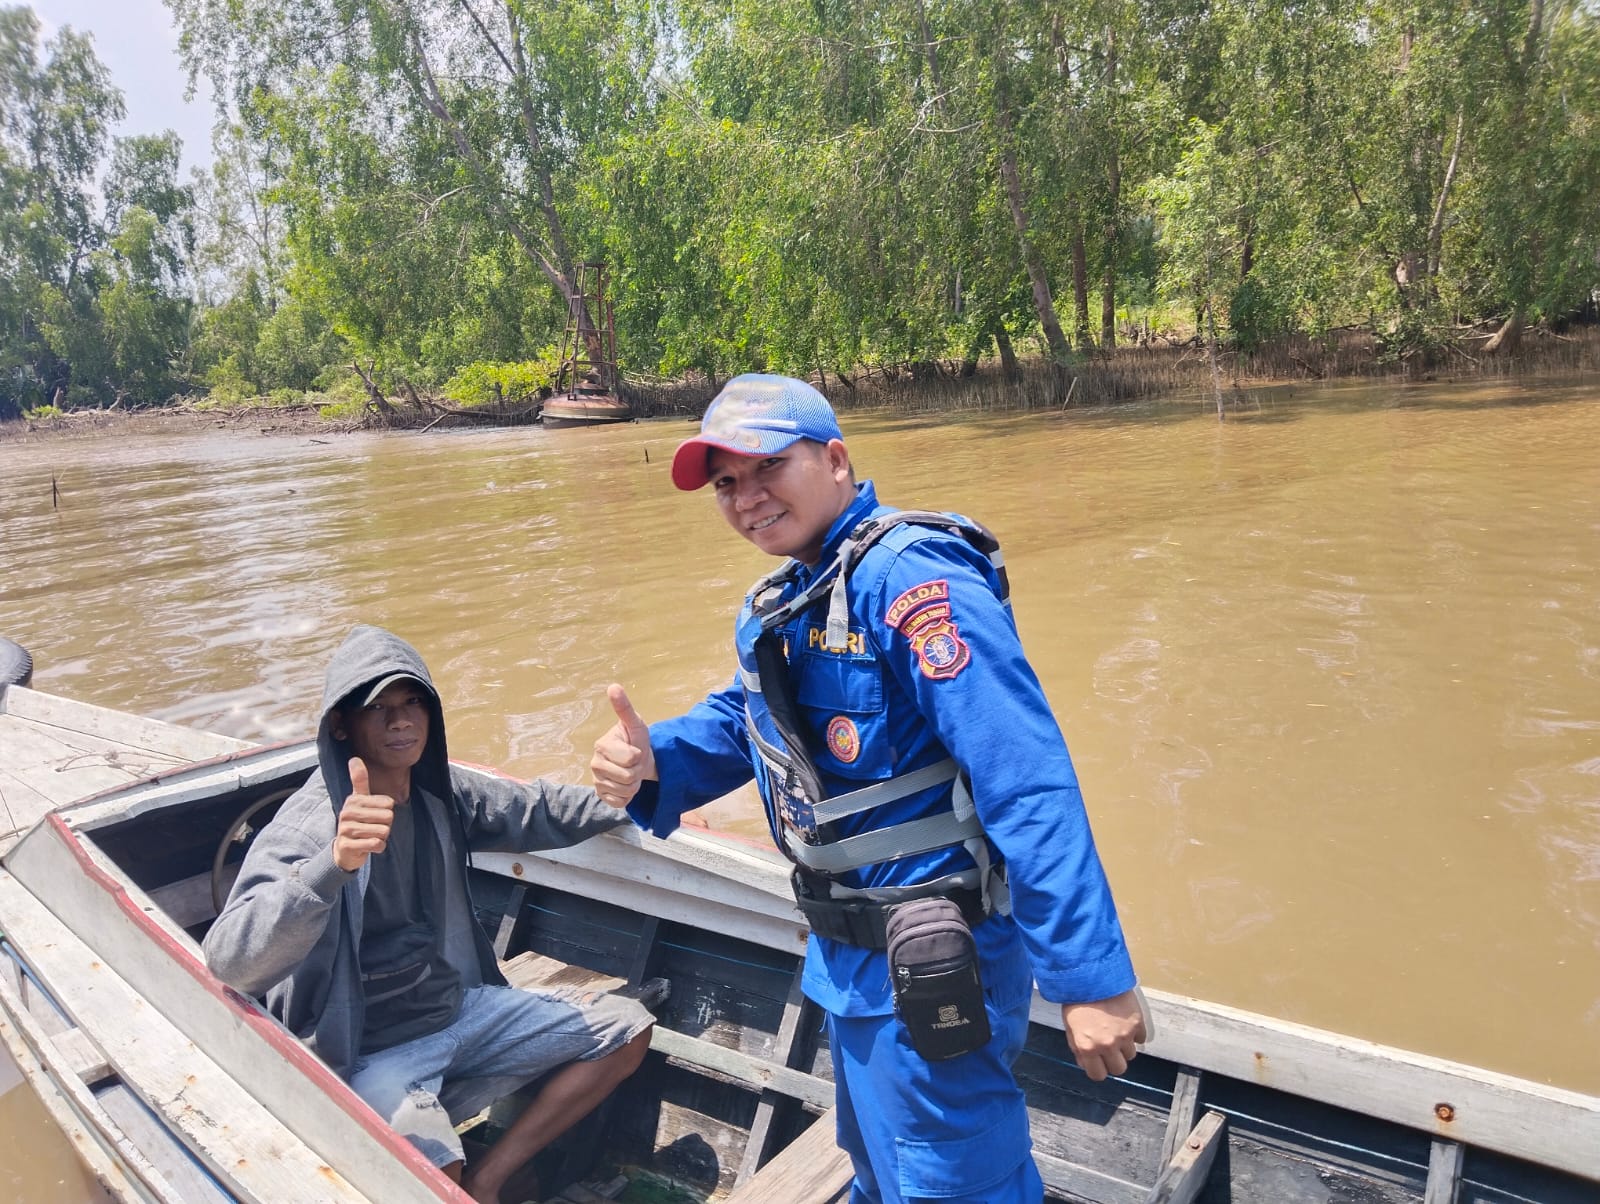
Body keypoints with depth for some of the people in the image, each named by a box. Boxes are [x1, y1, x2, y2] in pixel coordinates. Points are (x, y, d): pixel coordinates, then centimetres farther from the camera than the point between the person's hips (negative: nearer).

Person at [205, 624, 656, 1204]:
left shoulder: (441, 793, -2)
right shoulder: (307, 825, -22)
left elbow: (537, 811, 11)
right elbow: (230, 961, -36)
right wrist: (333, 864, -52)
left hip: (460, 1009, 7)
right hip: (373, 1052, -7)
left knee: (627, 1029, 6)